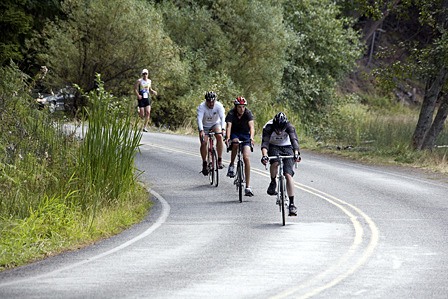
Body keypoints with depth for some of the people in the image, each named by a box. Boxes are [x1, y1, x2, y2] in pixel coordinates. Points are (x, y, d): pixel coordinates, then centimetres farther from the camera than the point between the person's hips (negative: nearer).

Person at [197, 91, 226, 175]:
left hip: (215, 124, 0)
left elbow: (222, 117, -33)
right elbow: (199, 119, -37)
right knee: (203, 143, -17)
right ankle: (204, 163, 2)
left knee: (219, 136, -28)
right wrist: (201, 130, -53)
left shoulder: (219, 106, -23)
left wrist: (223, 129, -49)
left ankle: (220, 160, -22)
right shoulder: (201, 107, -27)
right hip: (205, 126, 0)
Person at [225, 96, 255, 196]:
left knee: (246, 157, -17)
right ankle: (231, 165, -15)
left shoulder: (248, 113, -18)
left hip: (245, 135, 0)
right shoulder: (231, 114, -19)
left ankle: (248, 187, -16)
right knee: (235, 142, -37)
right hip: (234, 134, 0)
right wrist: (228, 138, -49)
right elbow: (229, 126, -31)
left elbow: (252, 126, -30)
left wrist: (251, 138, -49)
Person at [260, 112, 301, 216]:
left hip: (287, 147, 0)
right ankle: (273, 182, -6)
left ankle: (292, 204, -14)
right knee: (275, 163, -35)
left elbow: (294, 140, -35)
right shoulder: (268, 127, -26)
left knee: (288, 175, -15)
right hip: (274, 147, 0)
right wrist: (264, 156, -52)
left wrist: (296, 154, -53)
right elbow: (265, 143, -34)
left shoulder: (289, 127, -25)